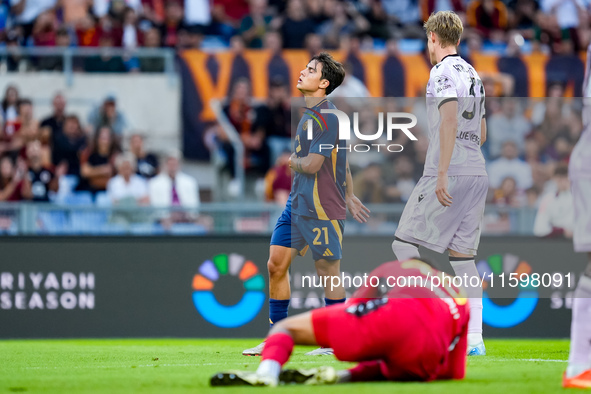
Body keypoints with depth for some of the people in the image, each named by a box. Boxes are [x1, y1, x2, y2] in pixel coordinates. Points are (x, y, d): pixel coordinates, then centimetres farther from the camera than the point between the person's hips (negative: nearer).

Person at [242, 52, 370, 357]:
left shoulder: (327, 117, -16)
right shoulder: (309, 114, 14)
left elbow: (311, 165, -20)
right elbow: (339, 159, 23)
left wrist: (292, 161, 1)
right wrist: (348, 196, 27)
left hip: (322, 207, -9)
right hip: (296, 203, 9)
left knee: (327, 271, 0)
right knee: (276, 264, 5)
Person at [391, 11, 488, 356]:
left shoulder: (443, 72, -7)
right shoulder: (474, 75, 19)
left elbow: (450, 120, -19)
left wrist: (442, 174, -22)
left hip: (450, 175, -8)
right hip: (478, 174, 8)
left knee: (405, 244, -1)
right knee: (462, 255, 6)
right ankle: (474, 338, 0)